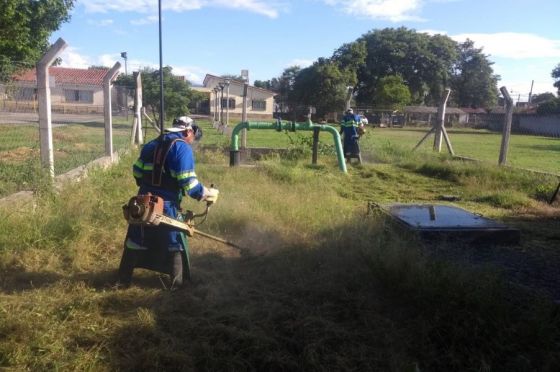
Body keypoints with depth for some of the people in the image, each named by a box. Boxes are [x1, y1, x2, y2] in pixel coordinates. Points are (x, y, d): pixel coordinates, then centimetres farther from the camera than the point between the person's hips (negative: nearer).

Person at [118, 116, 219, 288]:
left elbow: (137, 172, 14)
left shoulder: (151, 144, 11)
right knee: (176, 244, 10)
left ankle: (123, 279, 28)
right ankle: (177, 284, 17)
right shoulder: (183, 148, -12)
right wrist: (207, 193, -7)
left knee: (135, 241, 17)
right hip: (167, 206, -6)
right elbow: (188, 183, -19)